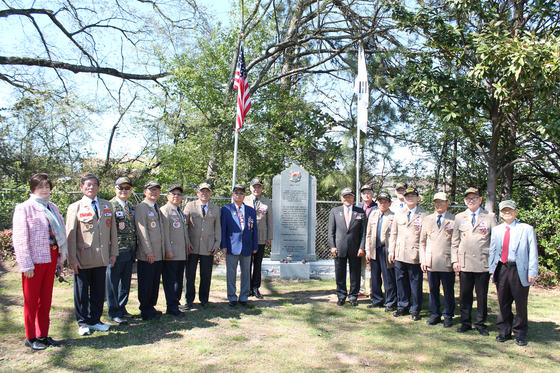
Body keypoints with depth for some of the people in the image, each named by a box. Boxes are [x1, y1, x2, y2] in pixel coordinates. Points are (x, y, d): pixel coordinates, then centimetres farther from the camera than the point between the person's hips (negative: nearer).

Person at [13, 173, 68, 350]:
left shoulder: (52, 207, 11)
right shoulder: (24, 208, -7)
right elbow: (20, 239, -11)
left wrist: (61, 256, 8)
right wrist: (26, 265, -15)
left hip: (51, 258, 6)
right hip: (34, 260, -6)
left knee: (46, 298, 13)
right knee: (31, 299, 6)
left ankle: (43, 334, 24)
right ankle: (30, 337, 19)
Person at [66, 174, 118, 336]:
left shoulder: (107, 206, 11)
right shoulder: (75, 208, 1)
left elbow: (112, 230, 12)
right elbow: (70, 235, -2)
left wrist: (113, 253, 6)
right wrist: (72, 259, -8)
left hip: (102, 258, 3)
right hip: (83, 258, -3)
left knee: (98, 291, 10)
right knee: (81, 292, 7)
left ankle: (94, 320, 25)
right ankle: (83, 323, 22)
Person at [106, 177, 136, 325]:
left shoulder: (131, 207, 13)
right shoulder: (109, 206, -9)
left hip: (129, 252, 7)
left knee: (126, 282, 15)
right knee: (113, 283, 5)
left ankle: (122, 308, 28)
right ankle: (114, 313, 15)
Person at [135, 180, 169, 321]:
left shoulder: (158, 209, 20)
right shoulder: (141, 207, -5)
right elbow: (142, 230, -12)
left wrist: (168, 249, 16)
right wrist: (148, 251, -17)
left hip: (159, 254, 8)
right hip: (147, 254, -8)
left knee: (155, 283, 12)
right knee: (146, 283, 0)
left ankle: (151, 307, 22)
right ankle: (146, 311, 9)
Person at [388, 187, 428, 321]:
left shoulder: (424, 215, 0)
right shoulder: (399, 214, 13)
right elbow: (394, 233, 15)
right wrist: (391, 251, 9)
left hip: (415, 256, -4)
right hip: (399, 255, 4)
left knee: (415, 283, 2)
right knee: (401, 282, 10)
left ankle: (415, 310, 15)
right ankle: (402, 307, 23)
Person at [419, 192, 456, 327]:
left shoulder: (454, 220, 1)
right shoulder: (428, 219, 12)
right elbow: (423, 241, 13)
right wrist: (423, 259, 5)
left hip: (447, 262, -3)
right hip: (431, 262, 3)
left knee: (448, 291, 5)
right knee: (433, 290, 10)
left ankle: (448, 316, 20)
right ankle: (435, 315, 23)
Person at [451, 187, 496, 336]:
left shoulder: (490, 217, 4)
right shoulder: (459, 218, 10)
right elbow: (454, 241, 11)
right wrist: (455, 260, 3)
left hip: (483, 264, -1)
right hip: (464, 263, 2)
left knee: (482, 295, 5)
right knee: (464, 295, 7)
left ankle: (480, 324, 20)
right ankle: (466, 323, 21)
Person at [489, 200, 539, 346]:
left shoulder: (527, 229, 0)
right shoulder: (496, 230, 10)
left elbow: (533, 252, -2)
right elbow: (492, 251, 13)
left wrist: (532, 272, -9)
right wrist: (492, 270, 7)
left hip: (519, 270, -3)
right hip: (501, 269, 3)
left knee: (521, 304, 6)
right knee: (503, 303, 10)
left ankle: (520, 334, 20)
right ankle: (504, 332, 23)